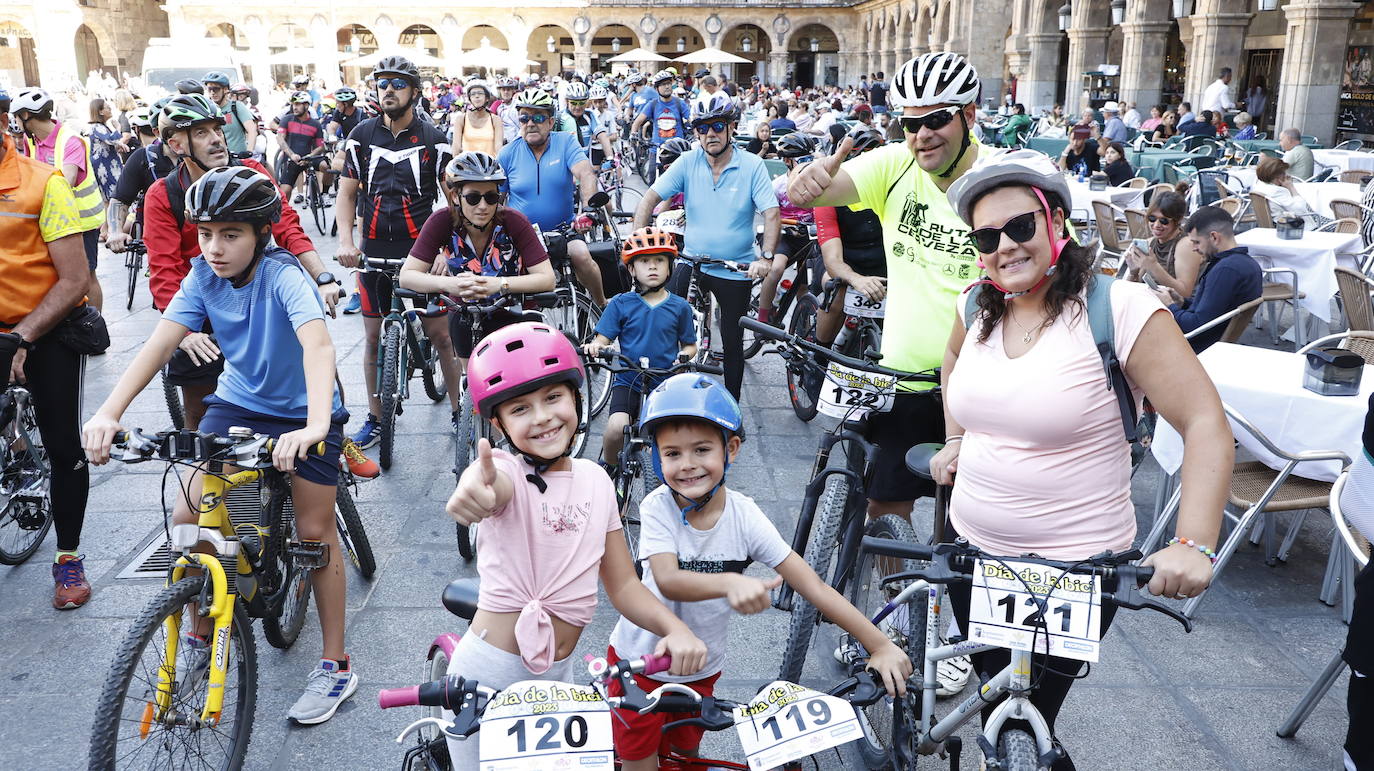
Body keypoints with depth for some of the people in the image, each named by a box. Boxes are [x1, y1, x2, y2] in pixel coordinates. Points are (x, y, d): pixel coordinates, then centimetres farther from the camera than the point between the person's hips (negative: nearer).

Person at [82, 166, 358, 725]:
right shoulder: (204, 277, -10)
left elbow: (317, 344, -41)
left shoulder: (282, 275, -25)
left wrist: (315, 425, -57)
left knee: (315, 532, -4)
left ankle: (336, 666, 11)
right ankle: (201, 636, 18)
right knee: (189, 515, -6)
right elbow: (160, 343, -17)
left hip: (302, 413, -5)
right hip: (237, 403, 5)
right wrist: (108, 413, -32)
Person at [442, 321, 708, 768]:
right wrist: (472, 492, -65)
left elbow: (623, 584, 2)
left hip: (560, 677, 5)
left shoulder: (595, 481, 1)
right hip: (490, 676, -4)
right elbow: (494, 485, -41)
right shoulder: (505, 470, -15)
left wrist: (675, 628, -16)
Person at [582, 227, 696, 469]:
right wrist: (595, 347, -24)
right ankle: (608, 466, 8)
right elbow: (603, 338, 0)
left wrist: (684, 355, -12)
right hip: (628, 382, -1)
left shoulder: (679, 307, 2)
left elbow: (690, 345, 11)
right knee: (616, 428, -24)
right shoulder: (621, 303, 0)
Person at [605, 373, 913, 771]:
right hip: (641, 660, -2)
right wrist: (730, 583, -56)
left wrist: (881, 645, -25)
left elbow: (810, 583, -20)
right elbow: (668, 581, -36)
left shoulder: (743, 514, -17)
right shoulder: (658, 507, -21)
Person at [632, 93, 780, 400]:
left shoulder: (752, 166, -8)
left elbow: (771, 213, -14)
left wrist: (766, 257, -27)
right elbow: (650, 198, -6)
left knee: (733, 343, 9)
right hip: (691, 261, 1)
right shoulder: (687, 162, -4)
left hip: (735, 270, -1)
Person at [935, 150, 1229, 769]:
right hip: (970, 547, 6)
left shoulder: (1120, 308, -17)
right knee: (993, 705, 20)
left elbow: (1207, 425, -17)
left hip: (1073, 570, -5)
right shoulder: (976, 307, 2)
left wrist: (1193, 545, -27)